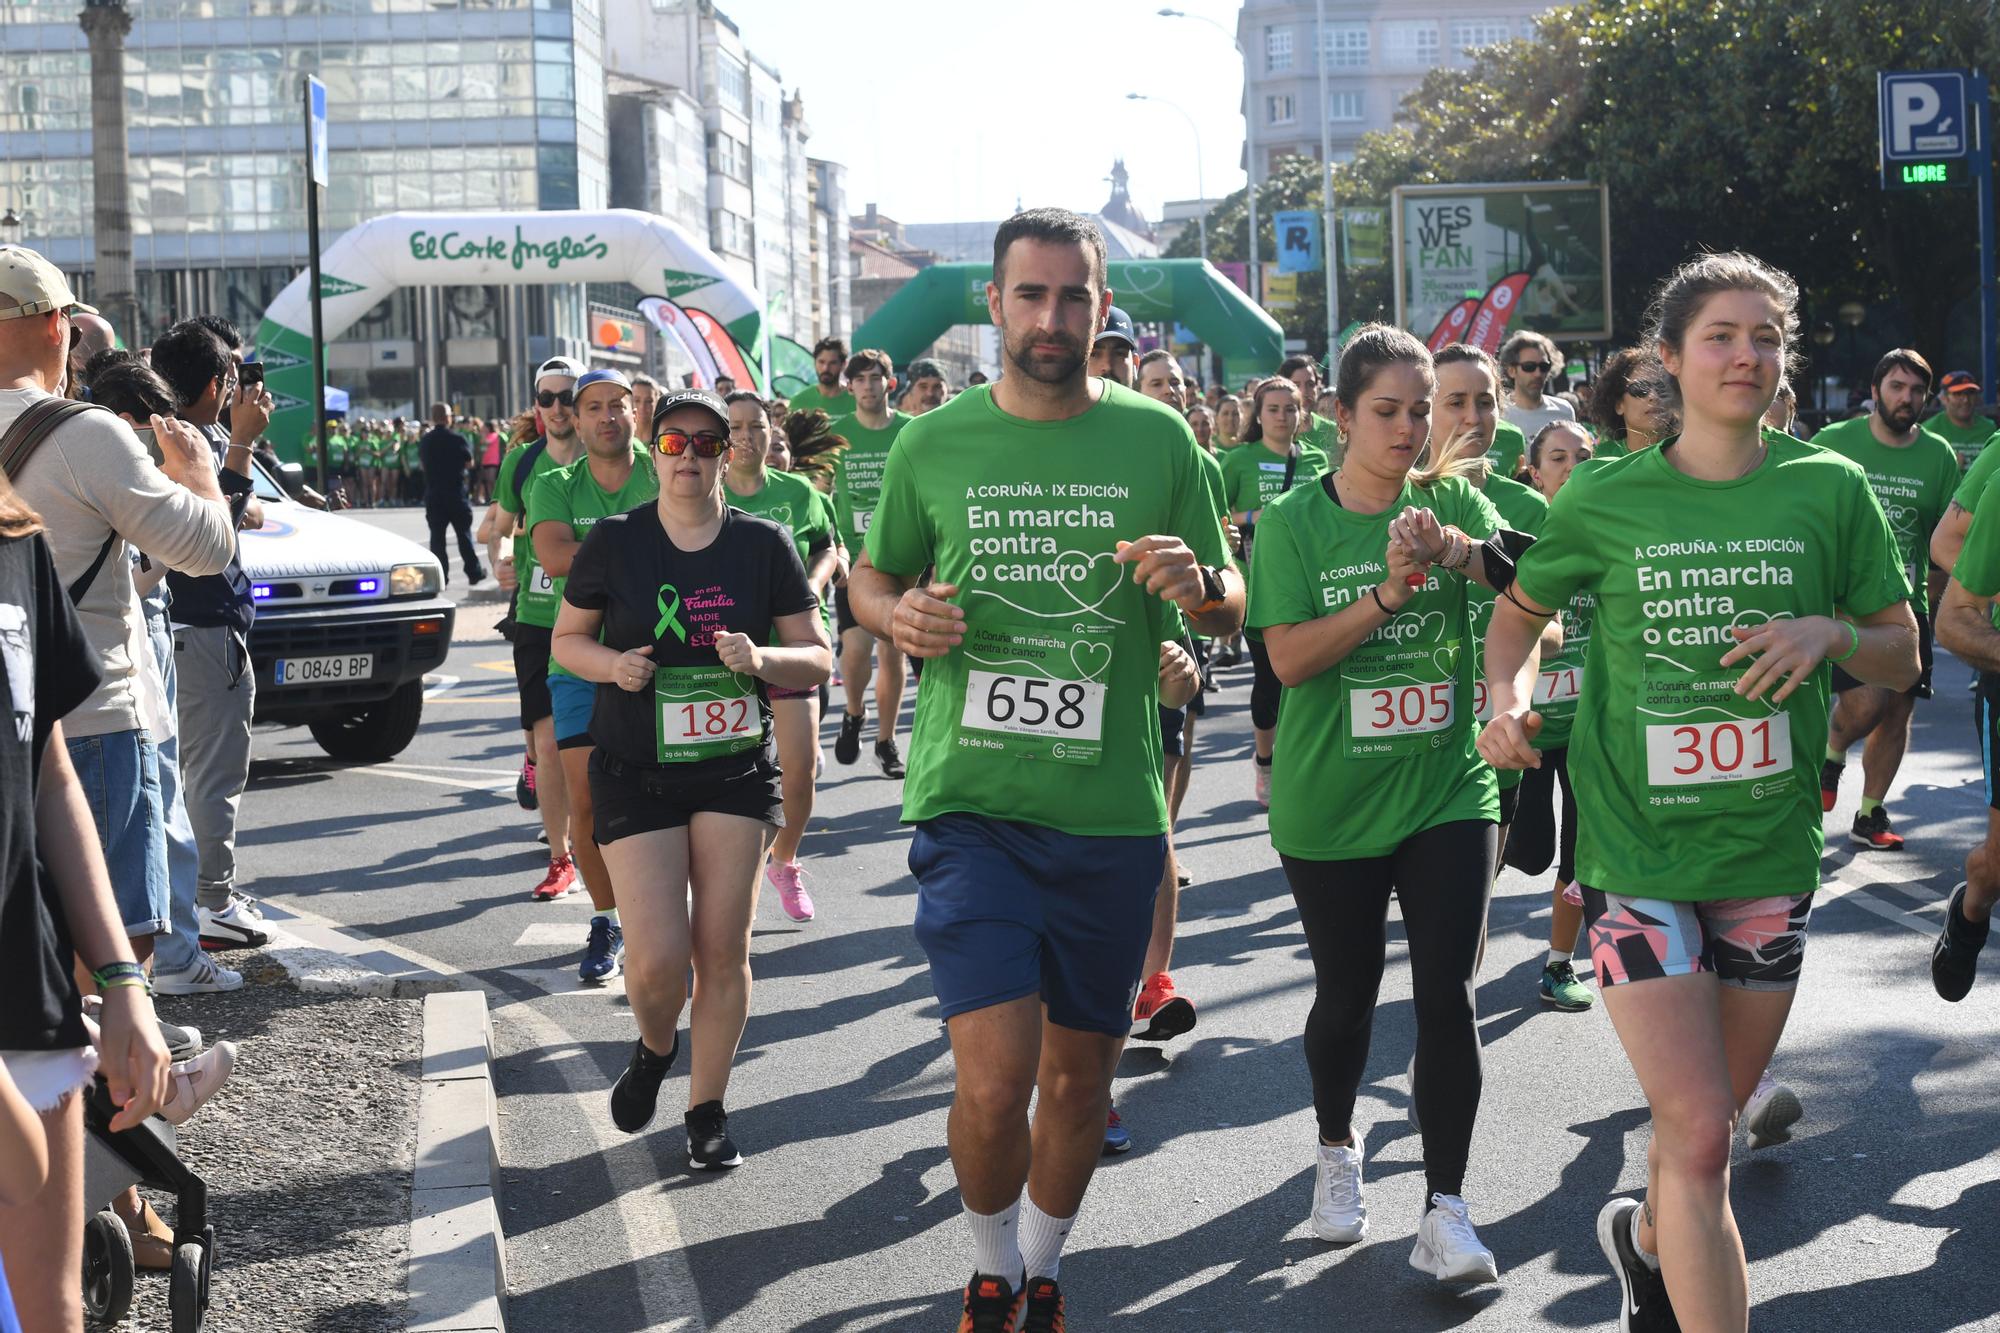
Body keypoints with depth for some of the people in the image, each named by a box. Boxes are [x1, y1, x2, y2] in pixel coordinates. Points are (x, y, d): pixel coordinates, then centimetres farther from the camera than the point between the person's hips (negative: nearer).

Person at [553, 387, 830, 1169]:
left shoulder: (763, 545, 1)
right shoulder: (614, 542, -1)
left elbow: (818, 659, 4)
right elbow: (566, 639, 10)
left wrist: (761, 659, -17)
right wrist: (612, 665, -12)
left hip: (736, 772, 1)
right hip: (635, 774, -1)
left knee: (724, 950, 1)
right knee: (657, 958, -10)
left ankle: (707, 1110, 20)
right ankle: (655, 1048, 25)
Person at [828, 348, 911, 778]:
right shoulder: (836, 433, 1)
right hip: (854, 557, 0)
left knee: (891, 651, 4)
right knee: (856, 645, -13)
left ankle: (886, 742, 18)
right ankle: (853, 714, 17)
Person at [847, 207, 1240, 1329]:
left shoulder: (1157, 439, 2)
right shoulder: (934, 444, 1)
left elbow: (1234, 610, 8)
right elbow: (872, 578, 15)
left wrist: (1198, 584, -15)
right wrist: (901, 617, -8)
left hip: (1113, 811, 2)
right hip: (972, 803, -1)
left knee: (1081, 1068, 13)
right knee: (993, 1081, -12)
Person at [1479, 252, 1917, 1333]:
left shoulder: (1829, 490, 0)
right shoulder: (1606, 500, -2)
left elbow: (1903, 656, 7)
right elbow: (1522, 608, 14)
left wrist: (1830, 632, -14)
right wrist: (1509, 694, -6)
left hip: (1770, 849, 3)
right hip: (1637, 846, -2)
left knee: (1708, 1124, 16)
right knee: (1697, 1134, -11)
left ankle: (1647, 1241, 47)